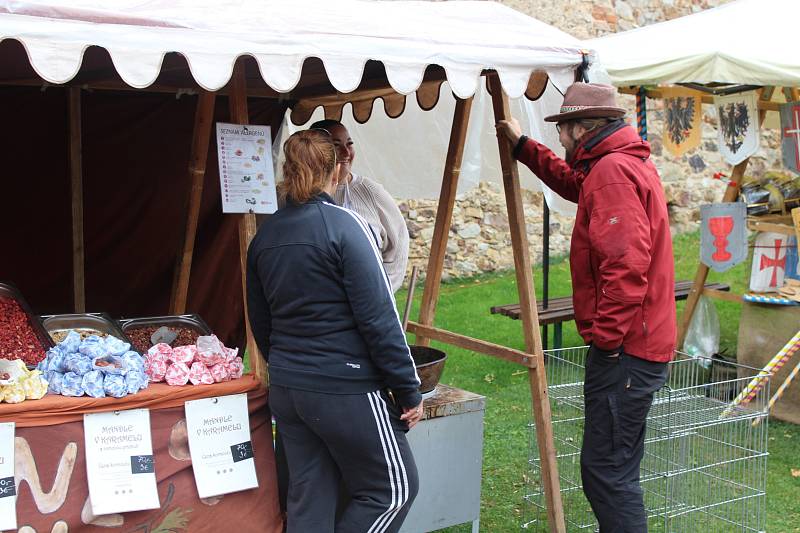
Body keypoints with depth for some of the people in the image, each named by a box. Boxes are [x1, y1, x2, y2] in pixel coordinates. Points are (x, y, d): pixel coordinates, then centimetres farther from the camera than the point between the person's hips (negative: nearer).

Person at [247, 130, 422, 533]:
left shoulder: (263, 236, 6)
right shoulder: (344, 226, -14)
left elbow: (260, 324, 14)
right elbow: (379, 318, -16)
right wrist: (409, 390, -9)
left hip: (285, 390, 7)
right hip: (346, 391, -7)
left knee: (308, 500, 15)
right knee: (394, 488, 10)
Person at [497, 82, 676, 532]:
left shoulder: (613, 170, -16)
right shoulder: (629, 162, 17)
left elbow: (626, 265, -25)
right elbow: (575, 183, 37)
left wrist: (606, 337, -19)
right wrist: (522, 145, 38)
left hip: (623, 349, -11)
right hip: (638, 344, 11)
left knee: (607, 470, -6)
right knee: (615, 468, 18)